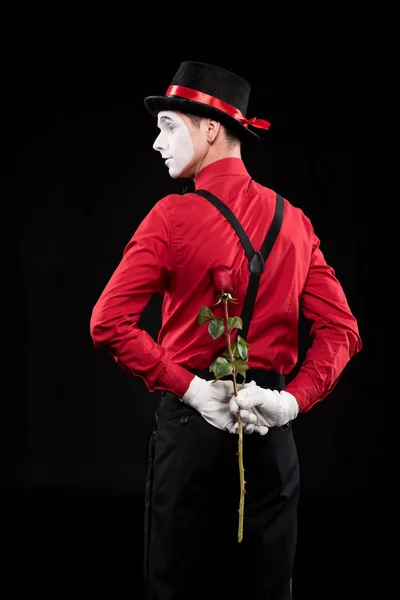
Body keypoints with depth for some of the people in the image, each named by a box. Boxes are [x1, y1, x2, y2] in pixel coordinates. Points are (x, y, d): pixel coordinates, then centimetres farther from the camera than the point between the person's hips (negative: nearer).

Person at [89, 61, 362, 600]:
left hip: (192, 420, -4)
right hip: (270, 432, 4)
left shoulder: (173, 216, -9)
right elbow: (342, 330, 0)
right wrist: (293, 399, -7)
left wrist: (189, 388, -12)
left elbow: (109, 323, -16)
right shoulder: (294, 221, 5)